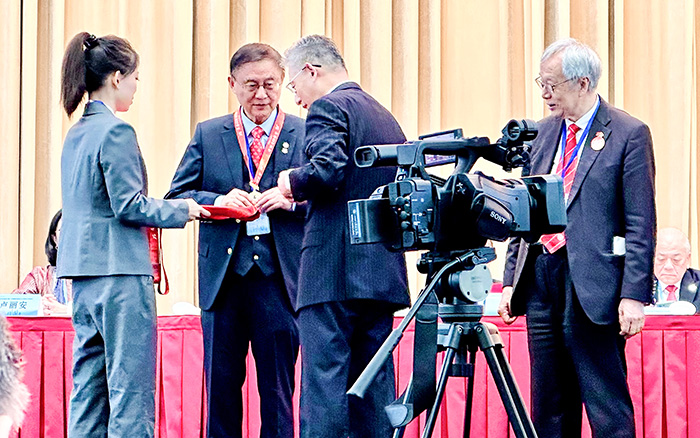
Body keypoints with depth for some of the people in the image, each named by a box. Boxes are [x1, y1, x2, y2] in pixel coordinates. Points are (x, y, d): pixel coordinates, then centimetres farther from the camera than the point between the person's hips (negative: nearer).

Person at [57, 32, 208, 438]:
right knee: (131, 384, -5)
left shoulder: (77, 133, 14)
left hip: (84, 274, 9)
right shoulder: (116, 131, -13)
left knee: (89, 382, 10)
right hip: (119, 272, -9)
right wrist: (181, 210, -4)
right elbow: (129, 205, -16)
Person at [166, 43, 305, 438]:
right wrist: (218, 201, -10)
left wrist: (290, 200, -14)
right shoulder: (208, 135, 11)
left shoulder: (306, 134, 7)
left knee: (278, 386, 1)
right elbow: (176, 198, 8)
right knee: (221, 384, 6)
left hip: (279, 276, -1)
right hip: (223, 276, 2)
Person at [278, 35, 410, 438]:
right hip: (384, 272, 8)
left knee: (323, 382, -9)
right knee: (373, 387, 9)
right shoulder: (387, 118, 21)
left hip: (334, 269, -8)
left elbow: (327, 171, -21)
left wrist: (293, 184, -1)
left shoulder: (328, 107, -5)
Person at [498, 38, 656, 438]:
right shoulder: (547, 131, 14)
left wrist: (634, 295, -15)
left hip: (591, 285, -7)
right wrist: (513, 279, 13)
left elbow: (641, 224, -9)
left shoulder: (629, 134, -6)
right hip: (540, 277, 7)